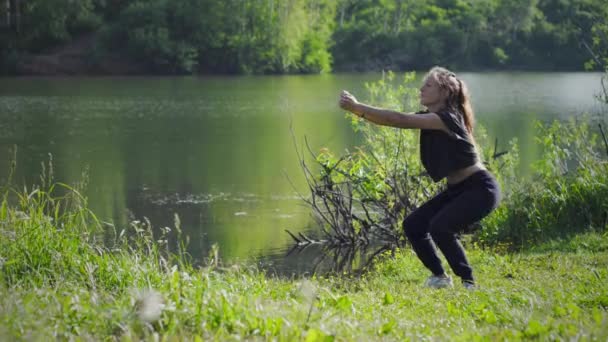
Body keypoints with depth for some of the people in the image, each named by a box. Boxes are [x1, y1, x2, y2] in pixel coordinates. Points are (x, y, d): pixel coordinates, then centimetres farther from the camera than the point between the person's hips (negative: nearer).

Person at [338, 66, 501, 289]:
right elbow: (399, 120, -4)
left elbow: (401, 121, -29)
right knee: (412, 225, 1)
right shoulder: (430, 118, 6)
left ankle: (468, 283, -12)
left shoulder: (446, 118, -21)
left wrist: (358, 108, -31)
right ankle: (440, 277, 16)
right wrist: (357, 110, -19)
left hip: (480, 189, -9)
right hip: (457, 190, 9)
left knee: (440, 227, -26)